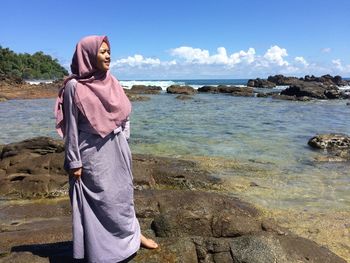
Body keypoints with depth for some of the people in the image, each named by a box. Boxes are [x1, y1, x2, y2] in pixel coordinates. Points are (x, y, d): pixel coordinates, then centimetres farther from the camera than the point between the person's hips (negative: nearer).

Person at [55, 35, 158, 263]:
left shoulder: (111, 81, 5)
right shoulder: (74, 86, -12)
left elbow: (125, 113, 12)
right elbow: (72, 127, -11)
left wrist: (124, 139, 9)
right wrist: (74, 163, -10)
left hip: (117, 149, 5)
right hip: (93, 152, -5)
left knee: (123, 192, 16)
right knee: (101, 198, 6)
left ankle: (133, 234, 35)